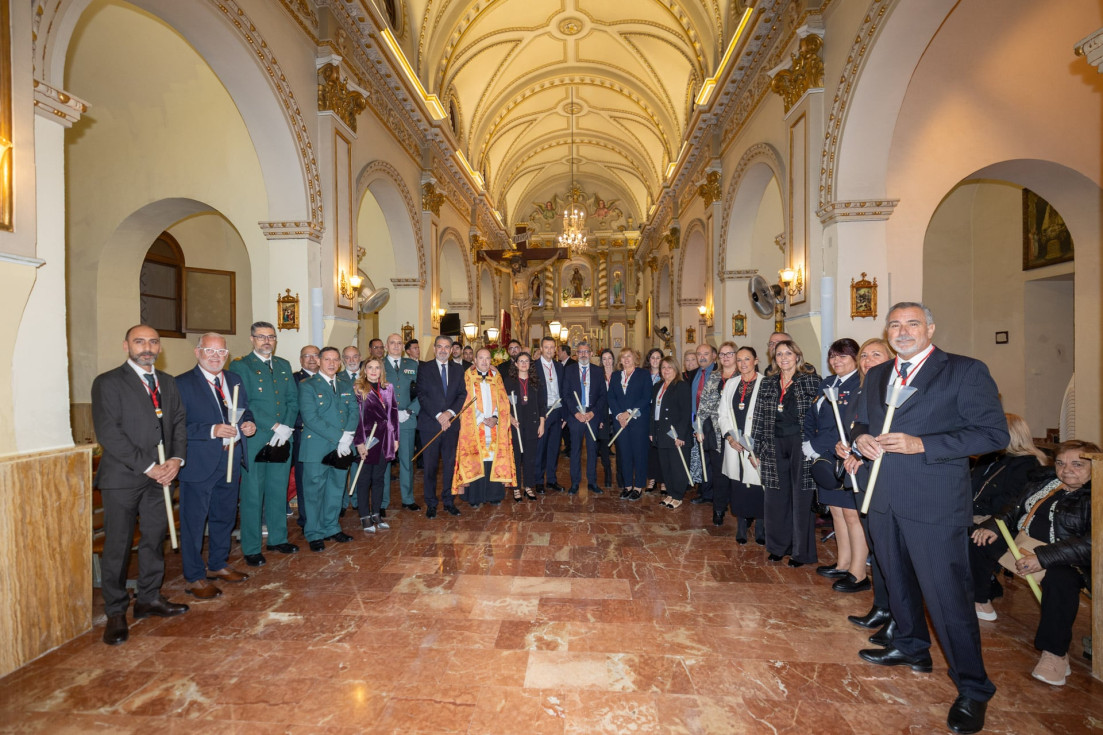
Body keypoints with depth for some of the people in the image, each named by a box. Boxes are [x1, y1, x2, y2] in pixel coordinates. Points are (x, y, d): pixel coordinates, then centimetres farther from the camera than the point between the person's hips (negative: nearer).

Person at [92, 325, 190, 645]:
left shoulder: (167, 382, 12)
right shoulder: (108, 383, -6)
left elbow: (179, 423, 10)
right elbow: (108, 433, -13)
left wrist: (176, 459, -6)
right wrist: (148, 467, -16)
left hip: (160, 475, 5)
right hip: (122, 478, -5)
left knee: (155, 539, 13)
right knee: (118, 546, 3)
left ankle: (149, 598, 28)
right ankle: (116, 613, 17)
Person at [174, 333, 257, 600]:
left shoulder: (234, 380, 11)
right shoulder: (182, 383, -9)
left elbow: (245, 411, 19)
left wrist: (249, 424, -2)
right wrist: (212, 430, -26)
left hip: (231, 460, 6)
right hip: (199, 464, -6)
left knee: (225, 517, 19)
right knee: (194, 521, 4)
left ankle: (218, 565, 36)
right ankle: (194, 578, 19)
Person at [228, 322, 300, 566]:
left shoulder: (284, 366, 12)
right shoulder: (239, 367, -4)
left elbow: (293, 399, 8)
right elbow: (243, 405, -13)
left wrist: (287, 428, -7)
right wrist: (275, 427, -17)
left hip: (282, 439, 5)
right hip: (254, 440, -5)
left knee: (278, 492, 14)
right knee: (252, 495, 4)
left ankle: (277, 539, 28)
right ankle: (251, 548, 17)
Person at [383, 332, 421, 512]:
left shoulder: (413, 365, 9)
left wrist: (409, 411, -7)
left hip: (407, 421, 2)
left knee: (407, 461, 11)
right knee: (383, 462, 4)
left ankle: (408, 499, 24)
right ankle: (382, 503, 16)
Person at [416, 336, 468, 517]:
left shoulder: (458, 370, 10)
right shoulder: (424, 368, 1)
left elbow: (462, 394, 4)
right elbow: (422, 395, -6)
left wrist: (450, 412, -12)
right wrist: (438, 416, -14)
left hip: (451, 424, 3)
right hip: (430, 424, -2)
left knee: (450, 464, 8)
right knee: (430, 466, 4)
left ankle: (448, 501, 21)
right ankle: (431, 503, 17)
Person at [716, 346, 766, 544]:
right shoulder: (731, 384, 11)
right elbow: (723, 413, 11)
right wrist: (729, 437, -3)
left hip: (757, 444, -4)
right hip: (734, 444, 4)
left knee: (757, 484, -1)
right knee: (738, 485, 8)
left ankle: (760, 529, 14)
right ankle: (741, 528, 19)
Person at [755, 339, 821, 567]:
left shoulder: (811, 380, -2)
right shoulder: (768, 383, 9)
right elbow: (761, 418, 9)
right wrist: (758, 448, 6)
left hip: (801, 445, -3)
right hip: (775, 447, 4)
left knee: (801, 498, 5)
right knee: (776, 498, 9)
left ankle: (801, 551, 20)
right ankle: (778, 546, 26)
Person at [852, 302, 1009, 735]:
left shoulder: (965, 371, -7)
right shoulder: (877, 375, 12)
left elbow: (994, 432, -12)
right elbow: (861, 421, 20)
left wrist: (921, 444, -22)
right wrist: (861, 438, -4)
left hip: (934, 504, -6)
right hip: (884, 500, 6)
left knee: (947, 595, 1)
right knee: (898, 582, 22)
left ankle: (973, 690, 21)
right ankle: (911, 648, 44)